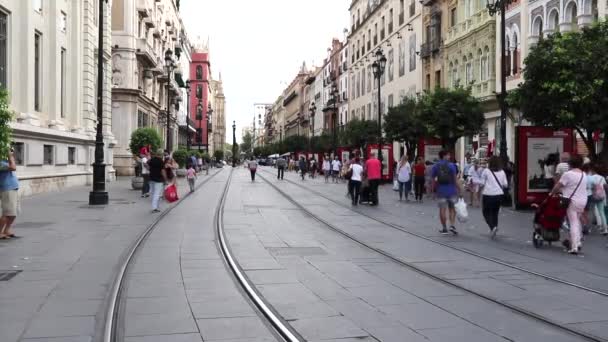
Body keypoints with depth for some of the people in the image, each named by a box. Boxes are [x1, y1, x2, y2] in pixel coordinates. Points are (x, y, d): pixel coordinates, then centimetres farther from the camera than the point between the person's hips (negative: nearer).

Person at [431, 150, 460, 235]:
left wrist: (434, 189, 12)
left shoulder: (435, 166, 1)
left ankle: (444, 228, 8)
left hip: (440, 191, 1)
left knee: (442, 209, 4)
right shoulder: (451, 165, -6)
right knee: (452, 208, 12)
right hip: (451, 190, -1)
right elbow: (455, 178, -7)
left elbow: (433, 179, 1)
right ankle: (452, 225, 0)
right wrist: (458, 188, 0)